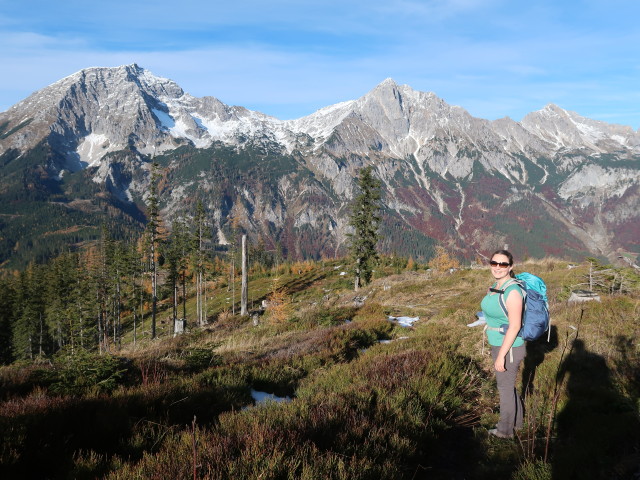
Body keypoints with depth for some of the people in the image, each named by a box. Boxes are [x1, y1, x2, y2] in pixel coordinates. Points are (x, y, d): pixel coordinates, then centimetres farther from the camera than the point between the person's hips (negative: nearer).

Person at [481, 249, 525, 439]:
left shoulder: (512, 291, -25)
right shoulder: (495, 287, 3)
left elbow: (514, 326, -25)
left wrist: (501, 355, -23)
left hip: (509, 348, -9)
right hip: (499, 345, 9)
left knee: (505, 388, 10)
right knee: (507, 384, 24)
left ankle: (505, 429, 31)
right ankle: (517, 421, 45)